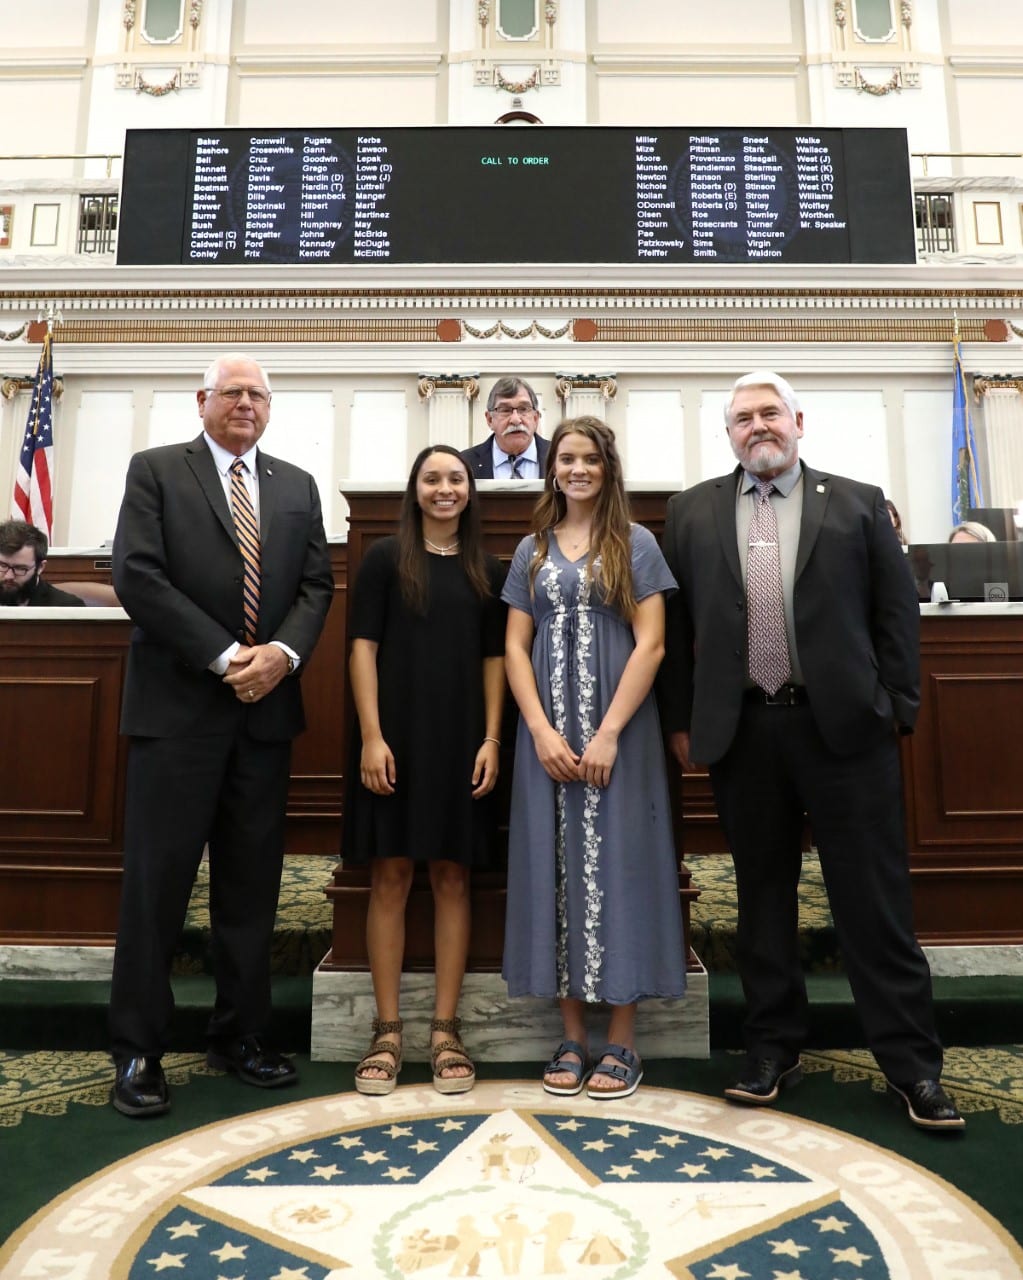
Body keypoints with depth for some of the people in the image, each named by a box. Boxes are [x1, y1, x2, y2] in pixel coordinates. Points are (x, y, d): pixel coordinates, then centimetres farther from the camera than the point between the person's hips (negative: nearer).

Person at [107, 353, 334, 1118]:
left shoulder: (298, 487, 14)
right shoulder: (155, 471, 3)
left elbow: (317, 584, 8)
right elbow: (138, 576, -8)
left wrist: (283, 653, -10)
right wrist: (225, 656, -14)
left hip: (266, 709, 4)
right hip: (179, 705, -3)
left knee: (252, 883, 10)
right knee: (158, 880, 3)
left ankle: (242, 1037, 24)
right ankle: (138, 1050, 17)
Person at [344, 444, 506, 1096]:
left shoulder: (487, 570, 10)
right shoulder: (386, 558, 3)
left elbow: (494, 660, 8)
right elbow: (363, 648, -2)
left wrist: (492, 738, -1)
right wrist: (371, 736, -11)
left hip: (461, 742, 2)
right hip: (395, 739, -2)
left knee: (452, 878, 6)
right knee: (391, 878, 3)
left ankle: (446, 1029, 16)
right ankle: (387, 1031, 14)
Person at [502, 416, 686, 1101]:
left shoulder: (636, 543, 3)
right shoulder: (533, 550, 11)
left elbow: (651, 644, -5)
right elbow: (515, 647, 6)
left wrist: (608, 734, -14)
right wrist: (541, 731, -7)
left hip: (617, 729, -3)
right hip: (547, 734, 3)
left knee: (615, 865, 0)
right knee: (556, 868, 5)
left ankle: (622, 1042, 14)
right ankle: (572, 1037, 19)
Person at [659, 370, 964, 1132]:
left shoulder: (857, 503, 7)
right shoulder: (693, 513, 9)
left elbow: (897, 610, 6)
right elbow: (675, 624, 7)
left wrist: (897, 709, 0)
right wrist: (682, 720, 4)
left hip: (844, 726, -1)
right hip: (742, 732, 2)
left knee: (875, 898, 4)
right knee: (763, 896, 12)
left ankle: (912, 1062, 19)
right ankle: (774, 1047, 27)